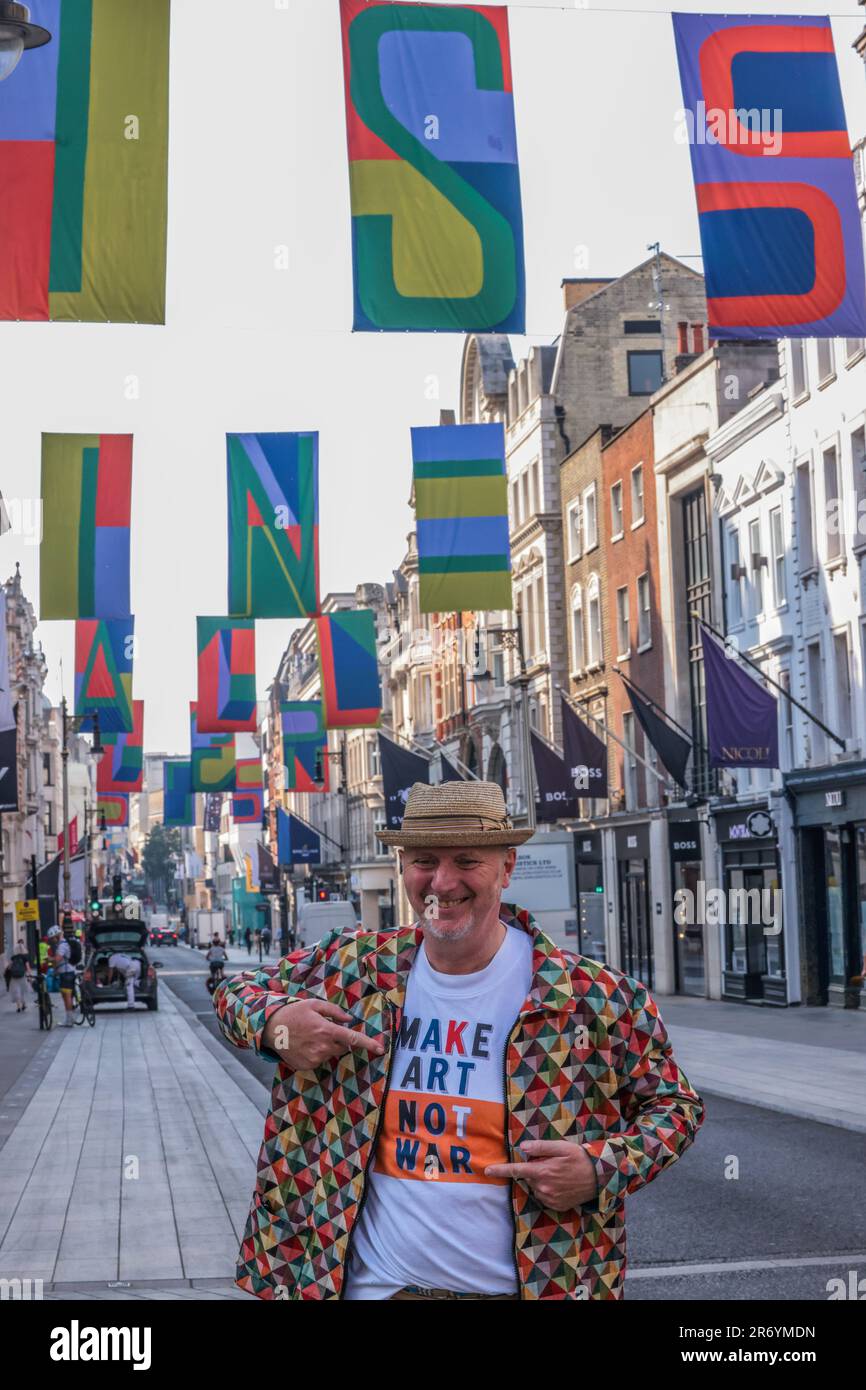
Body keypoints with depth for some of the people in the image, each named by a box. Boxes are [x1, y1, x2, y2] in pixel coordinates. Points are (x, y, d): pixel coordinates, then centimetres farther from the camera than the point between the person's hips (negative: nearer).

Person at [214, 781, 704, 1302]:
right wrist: (273, 1020, -11)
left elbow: (675, 1104, 0)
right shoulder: (354, 966, -3)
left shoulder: (595, 997, -10)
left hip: (535, 1286, -2)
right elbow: (241, 988, 12)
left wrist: (602, 1169, -18)